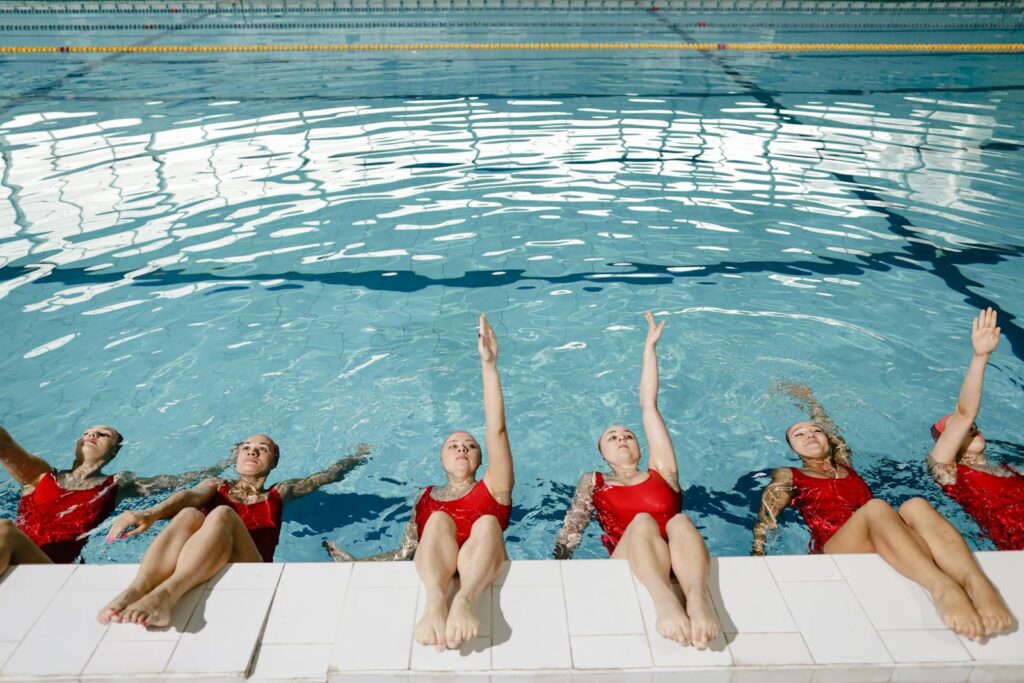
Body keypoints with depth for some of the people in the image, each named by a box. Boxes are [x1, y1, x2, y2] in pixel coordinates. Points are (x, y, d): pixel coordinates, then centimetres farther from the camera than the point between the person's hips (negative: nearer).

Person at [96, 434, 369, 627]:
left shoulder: (279, 494, 31)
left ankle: (166, 594, -58)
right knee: (189, 515, -29)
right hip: (192, 569, 2)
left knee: (222, 514, -30)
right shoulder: (216, 486, 30)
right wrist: (151, 513, -16)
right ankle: (135, 590, -56)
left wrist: (358, 455, 51)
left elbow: (326, 476, 36)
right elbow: (190, 495, 7)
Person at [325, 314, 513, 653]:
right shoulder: (427, 497, 31)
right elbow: (406, 551, 25)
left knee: (488, 522, -29)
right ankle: (436, 601, -54)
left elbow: (497, 428, 11)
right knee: (439, 519, -26)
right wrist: (354, 562, 14)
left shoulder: (493, 488, 23)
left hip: (482, 572, -1)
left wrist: (488, 364, 3)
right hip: (434, 571, 1)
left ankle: (466, 600, -57)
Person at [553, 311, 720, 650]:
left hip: (680, 559, 1)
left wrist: (650, 346, 27)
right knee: (642, 521, -30)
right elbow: (572, 530, 14)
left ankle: (697, 597, -58)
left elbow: (648, 406, 25)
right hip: (629, 565, -1)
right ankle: (664, 600, -58)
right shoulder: (593, 482, 28)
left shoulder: (661, 472, 26)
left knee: (680, 521, -29)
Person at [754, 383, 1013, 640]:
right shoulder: (788, 477, 23)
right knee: (877, 507, -35)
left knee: (915, 506, -28)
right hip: (835, 548, -4)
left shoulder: (844, 464, 33)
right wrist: (758, 555, -6)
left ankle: (977, 583, -55)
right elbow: (765, 521, 11)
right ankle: (941, 588, -61)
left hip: (887, 549, 4)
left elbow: (828, 424, 47)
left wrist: (805, 395, 62)